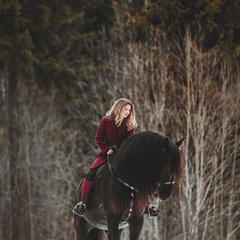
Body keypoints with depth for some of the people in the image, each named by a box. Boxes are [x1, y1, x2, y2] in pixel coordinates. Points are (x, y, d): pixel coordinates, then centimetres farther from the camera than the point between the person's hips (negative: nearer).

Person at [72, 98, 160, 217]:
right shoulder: (106, 121, -3)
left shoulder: (130, 125, 3)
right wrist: (107, 149, -17)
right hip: (106, 154, -1)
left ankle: (145, 205, -6)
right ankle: (82, 203, -12)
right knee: (91, 173, -21)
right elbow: (98, 138, -2)